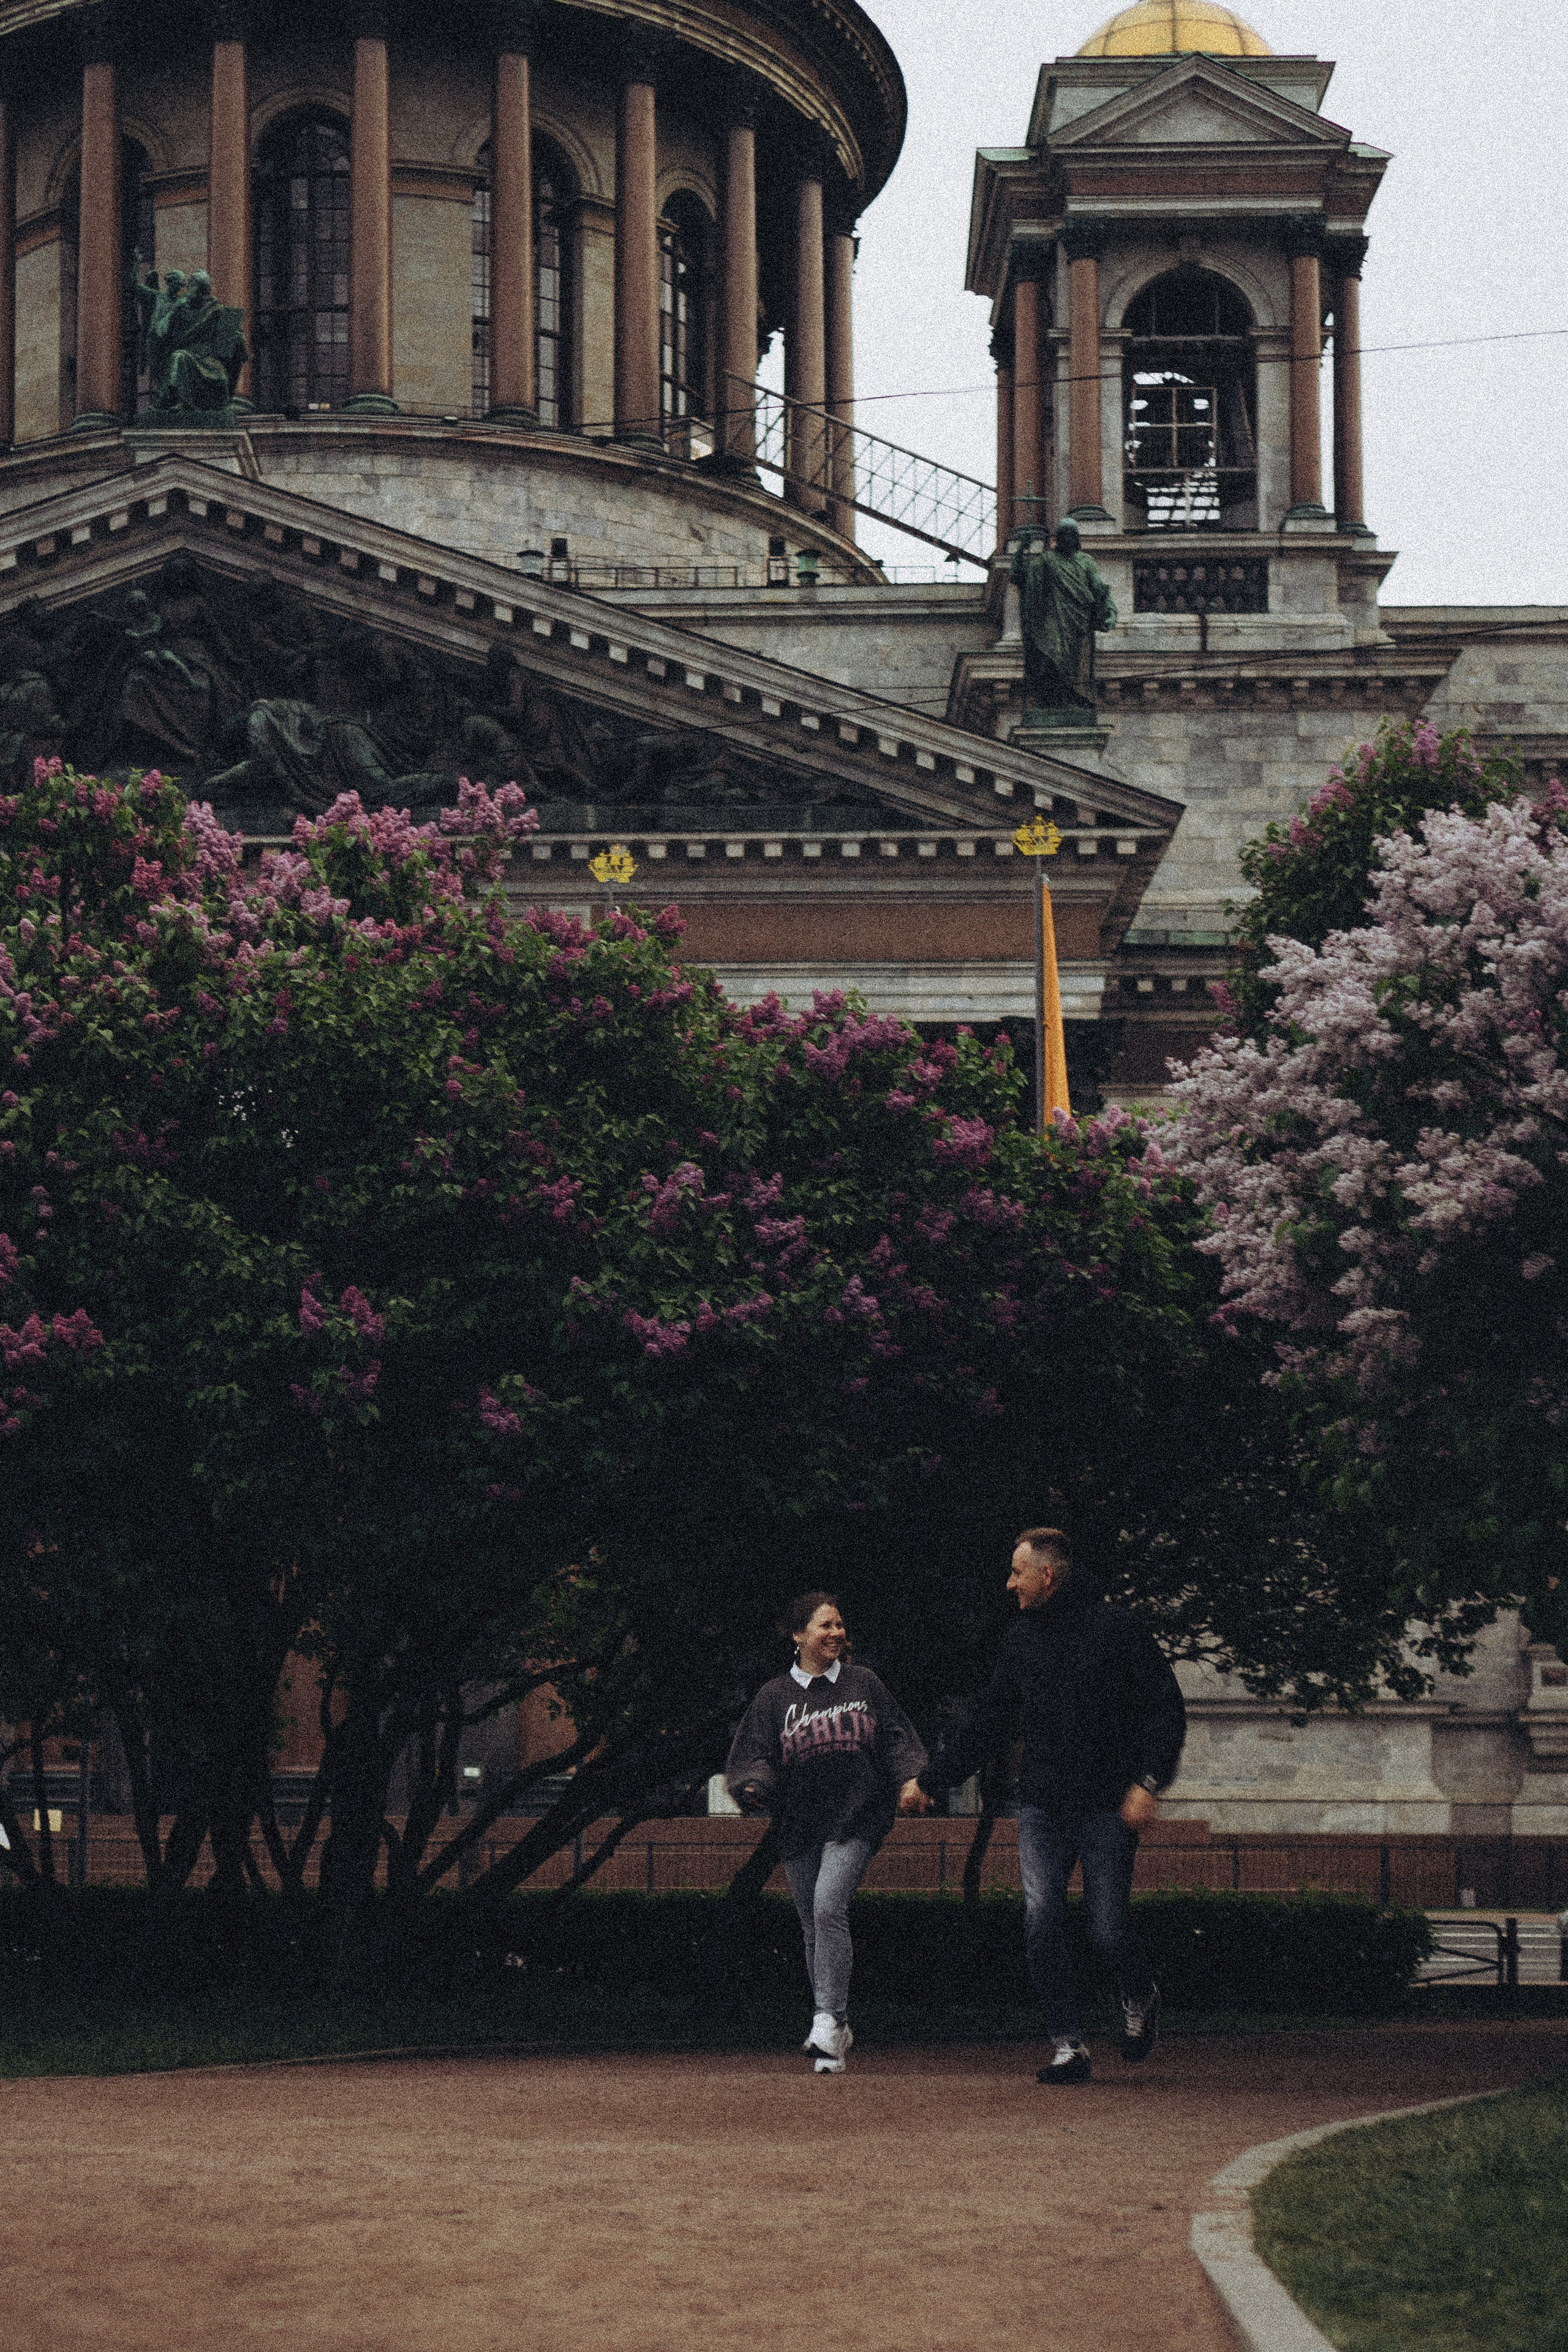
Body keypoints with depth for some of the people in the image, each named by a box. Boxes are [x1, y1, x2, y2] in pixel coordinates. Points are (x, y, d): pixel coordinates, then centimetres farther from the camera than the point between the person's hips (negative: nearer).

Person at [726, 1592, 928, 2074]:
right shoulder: (775, 1696, 8)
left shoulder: (863, 1683, 10)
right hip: (799, 1826, 2)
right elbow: (754, 1754, 3)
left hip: (855, 1819, -2)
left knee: (828, 1908, -20)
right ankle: (836, 2030, 20)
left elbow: (895, 1736, 11)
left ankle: (829, 2022, -21)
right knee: (814, 1927, 7)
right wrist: (754, 1788, -17)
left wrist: (909, 1778, -6)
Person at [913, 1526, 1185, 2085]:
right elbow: (989, 1724, 22)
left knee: (1108, 1930, -5)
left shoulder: (1116, 1630, -3)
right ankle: (1068, 2045, -3)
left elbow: (1166, 1708, -4)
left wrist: (1149, 1781, -16)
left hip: (1107, 1807, -4)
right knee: (1041, 1923, -9)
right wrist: (930, 1780, 19)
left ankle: (1139, 1997, 27)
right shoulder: (1020, 1640, 14)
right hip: (1041, 1804, 4)